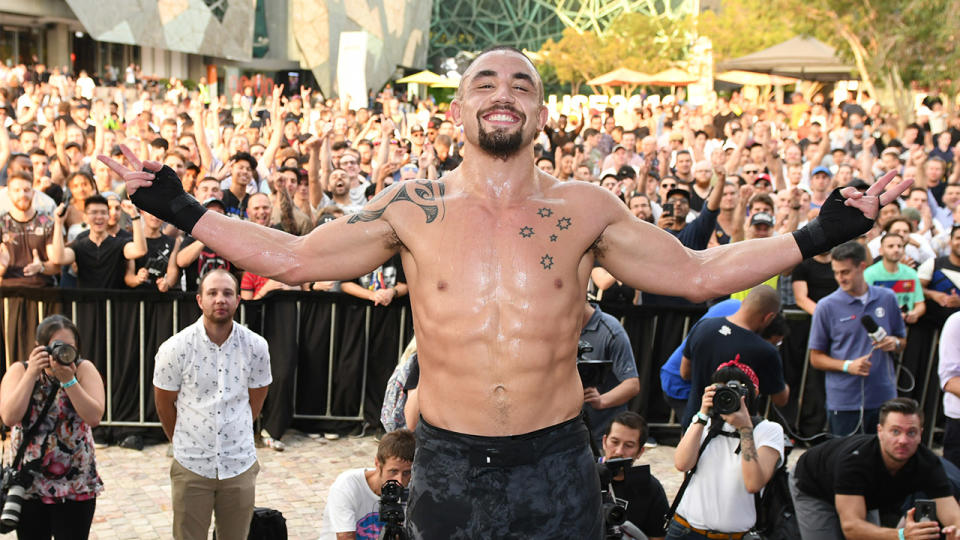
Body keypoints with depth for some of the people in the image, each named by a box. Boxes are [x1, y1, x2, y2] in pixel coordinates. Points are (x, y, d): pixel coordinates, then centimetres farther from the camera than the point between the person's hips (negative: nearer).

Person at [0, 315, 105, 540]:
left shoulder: (84, 369, -4)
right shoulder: (19, 370, -2)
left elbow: (94, 417, -16)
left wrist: (68, 379, -22)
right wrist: (32, 373, -19)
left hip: (76, 487, -1)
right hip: (28, 485, 1)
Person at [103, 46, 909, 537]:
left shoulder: (584, 210, 0)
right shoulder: (412, 208, -1)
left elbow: (698, 273, 5)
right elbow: (290, 257, 3)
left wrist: (818, 236, 0)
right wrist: (180, 210, -2)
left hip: (556, 466, 0)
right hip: (447, 465, 0)